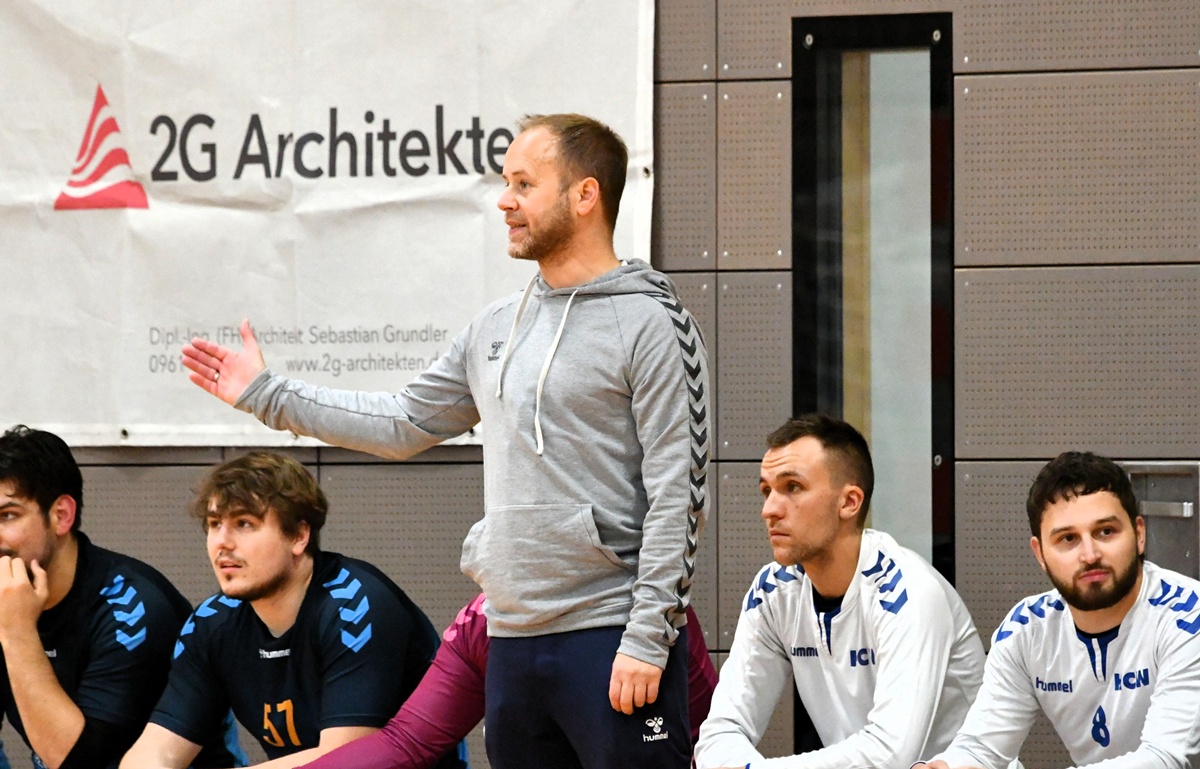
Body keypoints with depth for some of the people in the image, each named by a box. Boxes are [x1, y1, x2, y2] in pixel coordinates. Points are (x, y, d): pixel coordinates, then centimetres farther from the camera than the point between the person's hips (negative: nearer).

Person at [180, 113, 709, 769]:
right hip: (512, 641, 8)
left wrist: (647, 639, -18)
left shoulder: (649, 324, -8)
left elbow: (674, 496, -13)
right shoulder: (495, 329, 15)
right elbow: (405, 424, 23)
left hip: (612, 640, -8)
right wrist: (266, 395, 22)